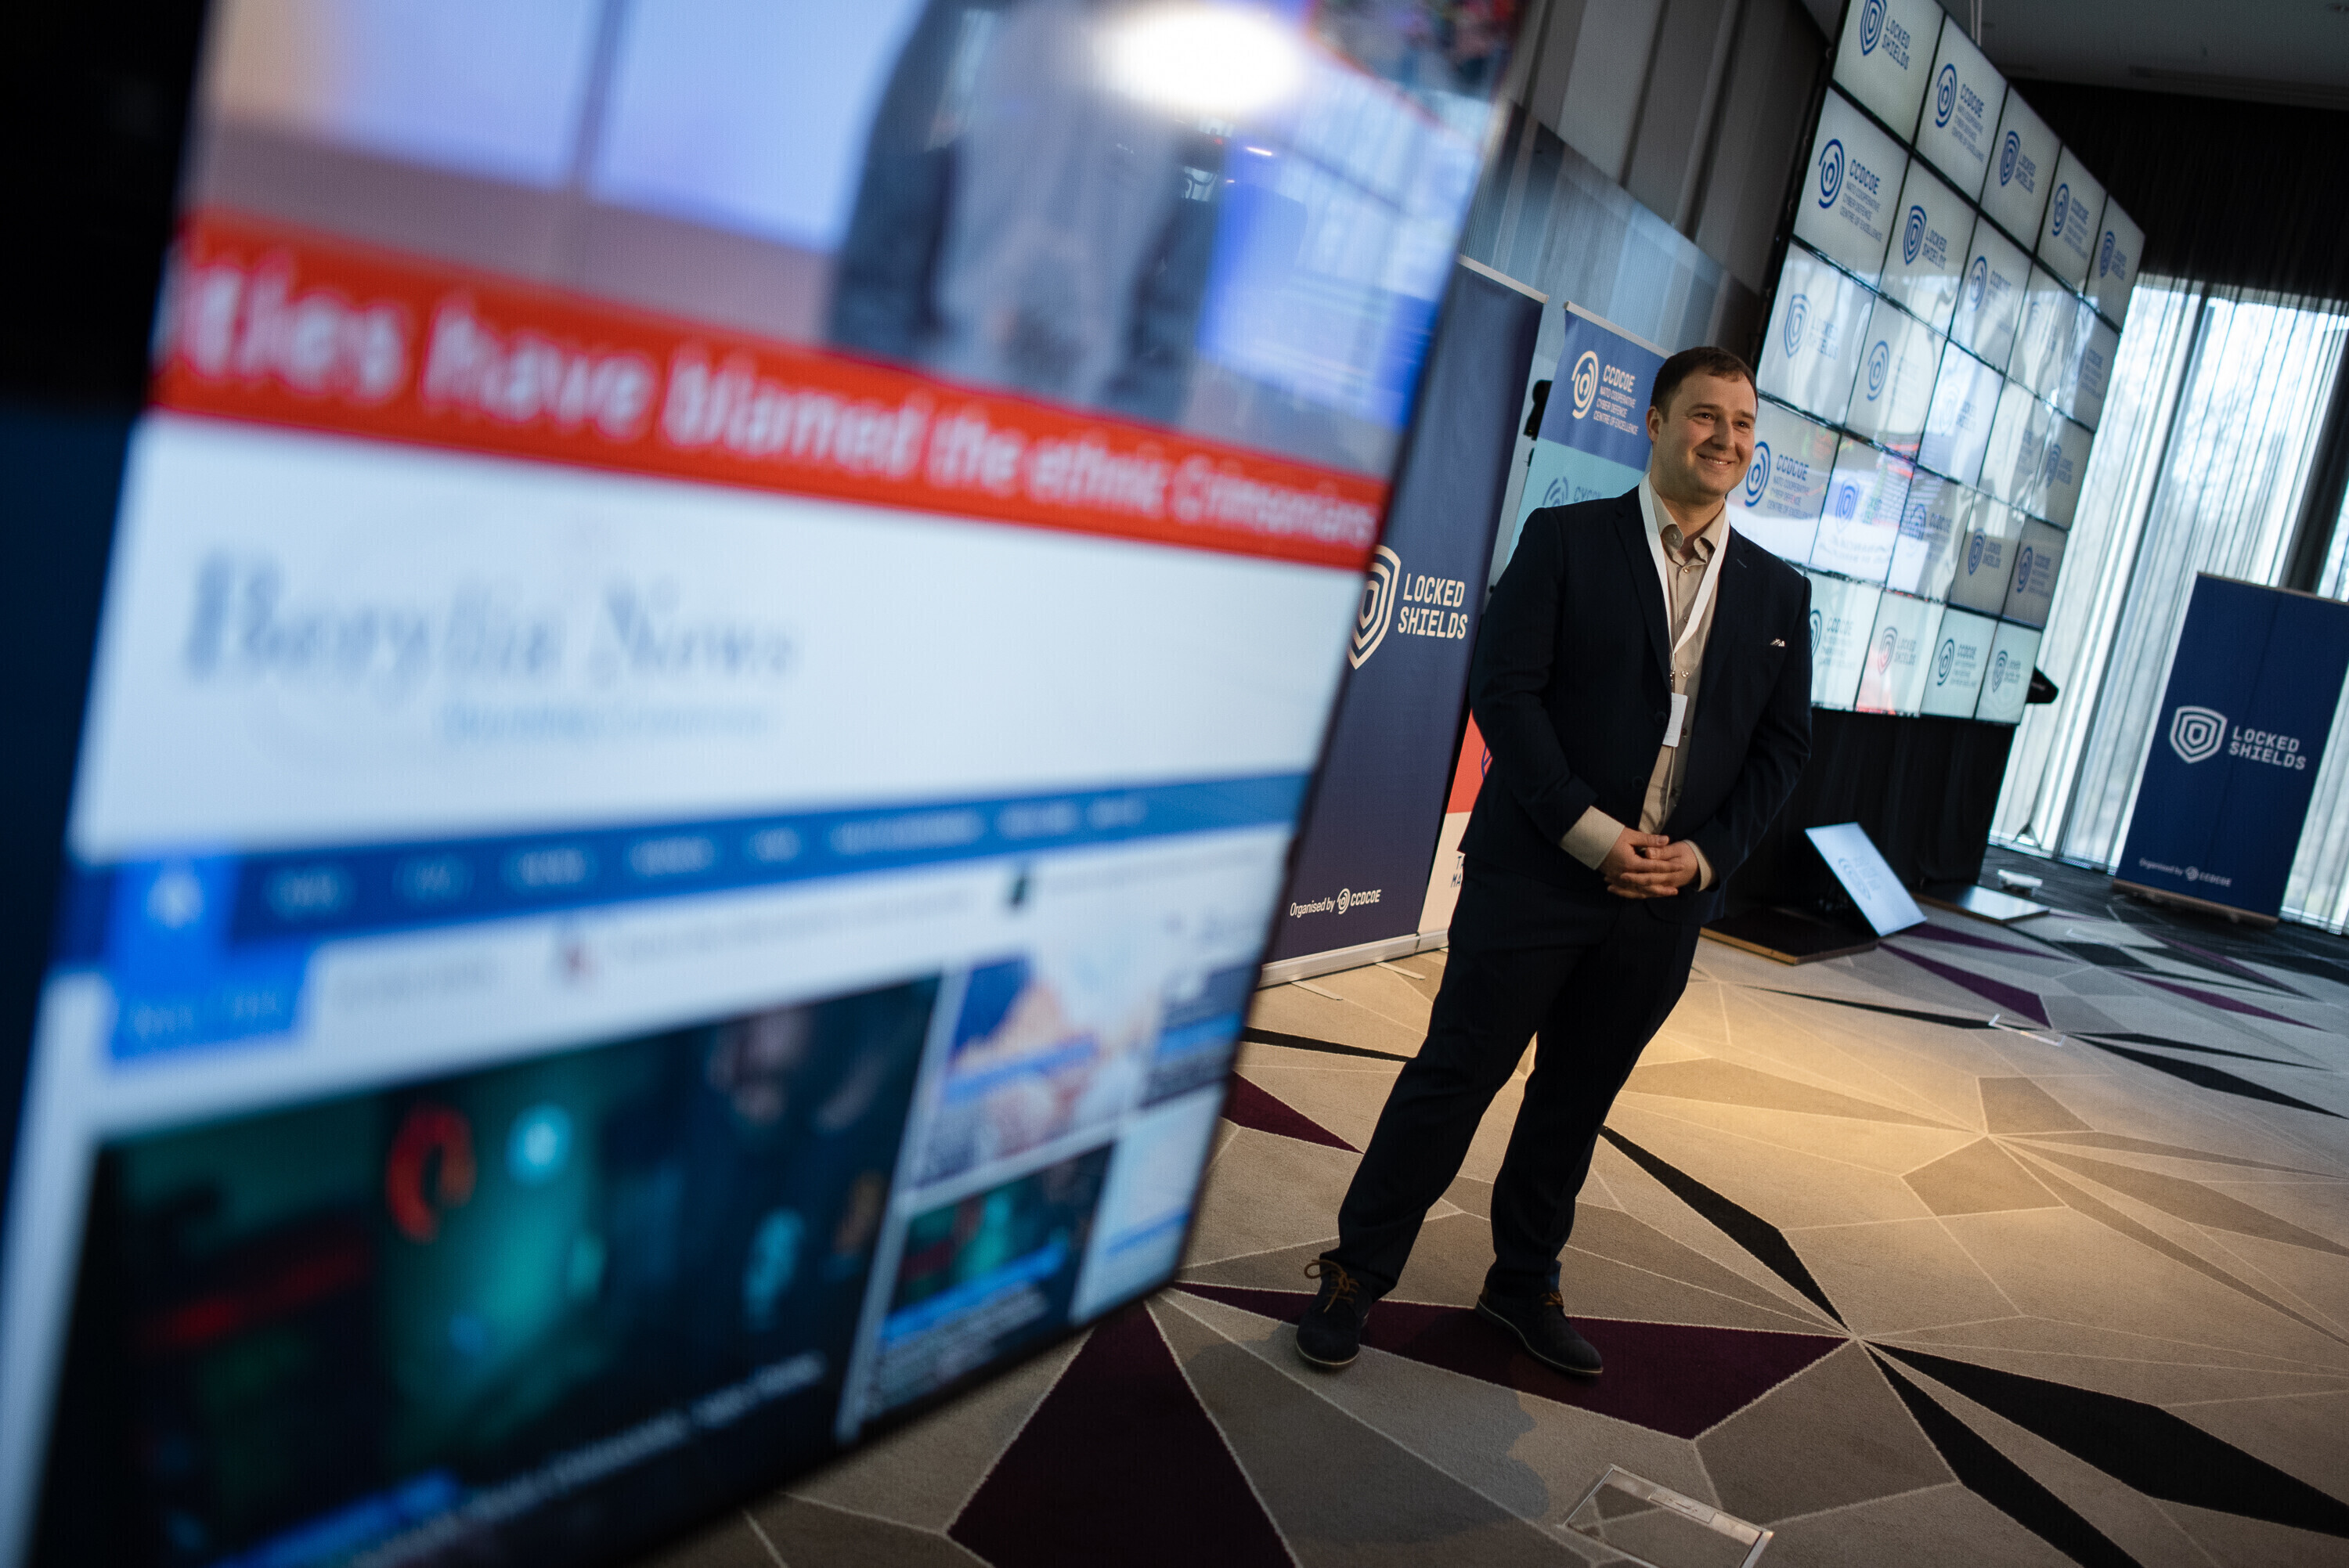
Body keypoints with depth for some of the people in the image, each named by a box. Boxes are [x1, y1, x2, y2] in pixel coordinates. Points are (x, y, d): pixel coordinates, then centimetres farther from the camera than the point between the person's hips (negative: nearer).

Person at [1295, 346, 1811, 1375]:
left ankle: (1525, 1282, 32)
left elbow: (1782, 744, 9)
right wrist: (1589, 832, -16)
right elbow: (1502, 692, -9)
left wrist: (1703, 853, -5)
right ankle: (1357, 1272, 17)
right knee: (1457, 1073, 2)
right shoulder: (1564, 540, -3)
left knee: (1578, 1098, 15)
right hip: (1537, 873, -4)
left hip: (1665, 898, 4)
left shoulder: (1778, 592, 10)